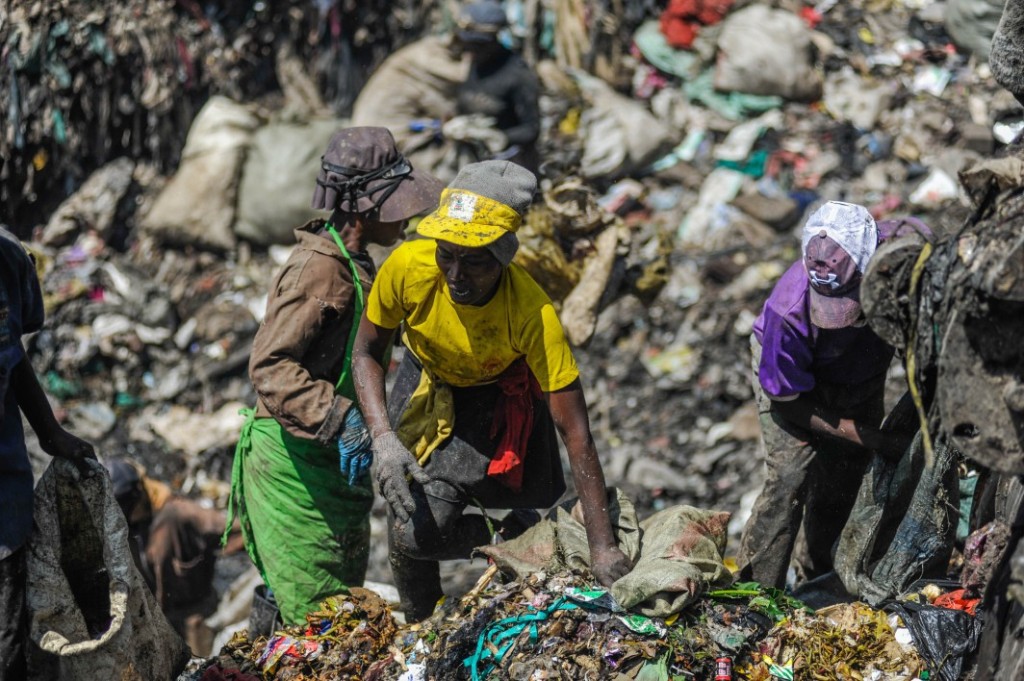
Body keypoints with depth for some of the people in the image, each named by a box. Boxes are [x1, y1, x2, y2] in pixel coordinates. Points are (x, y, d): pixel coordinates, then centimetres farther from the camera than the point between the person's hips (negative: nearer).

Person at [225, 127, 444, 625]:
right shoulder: (317, 269, -20)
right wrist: (338, 418, -37)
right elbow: (270, 366, -29)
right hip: (295, 459, -10)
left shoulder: (354, 266, 12)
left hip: (334, 461, 10)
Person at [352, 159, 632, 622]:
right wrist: (384, 438, -30)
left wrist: (602, 548, -36)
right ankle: (418, 630, 19)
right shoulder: (407, 267, -31)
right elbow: (366, 353, -13)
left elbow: (575, 432, -34)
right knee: (410, 528, -11)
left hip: (501, 397, -2)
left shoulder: (533, 315, -36)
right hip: (426, 381, 2)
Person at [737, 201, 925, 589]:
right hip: (787, 371, -4)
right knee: (791, 474, -17)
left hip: (860, 379, 4)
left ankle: (815, 583, 29)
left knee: (841, 483, 8)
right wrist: (874, 439, -25)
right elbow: (789, 398, -25)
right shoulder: (789, 308, -41)